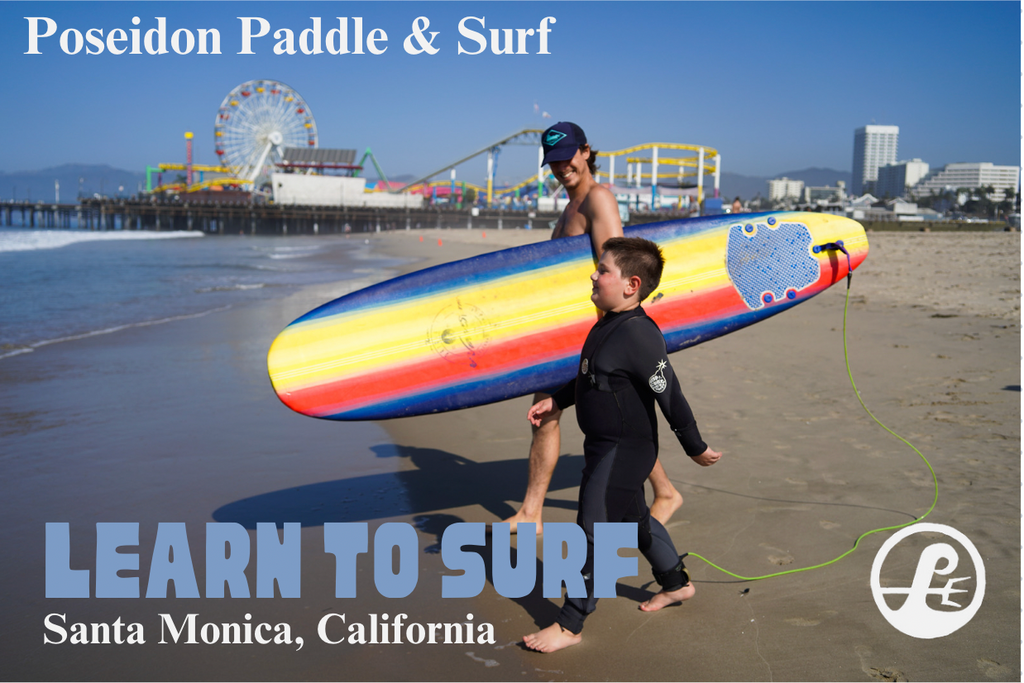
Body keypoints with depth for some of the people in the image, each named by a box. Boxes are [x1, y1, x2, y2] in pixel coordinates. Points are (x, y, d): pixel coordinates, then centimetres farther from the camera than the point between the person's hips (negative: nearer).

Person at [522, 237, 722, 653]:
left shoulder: (639, 335, -25)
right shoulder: (608, 325, 5)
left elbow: (669, 394, -20)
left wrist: (695, 448, -13)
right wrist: (555, 401, 19)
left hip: (624, 451, -10)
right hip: (606, 447, 10)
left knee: (594, 530, -3)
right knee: (634, 520, 24)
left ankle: (569, 625, 8)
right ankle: (676, 583, 46)